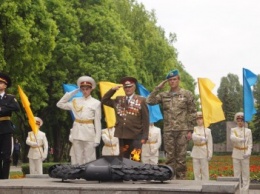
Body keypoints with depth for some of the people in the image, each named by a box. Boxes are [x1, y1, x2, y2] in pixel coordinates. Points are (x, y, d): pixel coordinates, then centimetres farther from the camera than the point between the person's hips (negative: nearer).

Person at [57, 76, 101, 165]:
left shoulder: (96, 103, -1)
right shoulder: (76, 101, 10)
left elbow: (97, 122, -2)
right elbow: (60, 104, 12)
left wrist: (97, 139, -8)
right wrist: (72, 93, 7)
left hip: (89, 133, -4)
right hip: (77, 132, 4)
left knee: (89, 160, -2)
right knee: (78, 160, 7)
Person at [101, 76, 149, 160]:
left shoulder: (141, 101, 0)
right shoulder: (118, 100, 13)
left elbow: (145, 120, -2)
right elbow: (104, 100, 16)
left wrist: (144, 136, -7)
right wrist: (112, 90, 4)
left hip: (135, 137, -4)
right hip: (122, 136, 4)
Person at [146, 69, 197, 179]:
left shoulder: (187, 94, 4)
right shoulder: (164, 95, 10)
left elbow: (192, 113, 2)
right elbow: (150, 101, -2)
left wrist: (190, 130, -4)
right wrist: (158, 88, -2)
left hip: (182, 130, -2)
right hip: (168, 131, 2)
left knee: (181, 157, 0)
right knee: (169, 157, 4)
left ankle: (181, 178, 6)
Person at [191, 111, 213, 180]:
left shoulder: (207, 130, 3)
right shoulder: (194, 129, 8)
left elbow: (210, 143, 1)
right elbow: (194, 137, -14)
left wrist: (210, 154, -6)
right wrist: (202, 138, -30)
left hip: (204, 152, -2)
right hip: (196, 152, 2)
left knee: (205, 171, -2)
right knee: (196, 171, 4)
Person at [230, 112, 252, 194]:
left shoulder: (248, 131, 6)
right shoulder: (233, 130, 5)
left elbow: (250, 144, 2)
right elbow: (232, 138, -18)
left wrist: (248, 153, -15)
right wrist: (241, 139, -36)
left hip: (245, 155, 0)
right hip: (236, 154, 0)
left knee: (246, 174, -1)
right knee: (236, 173, 2)